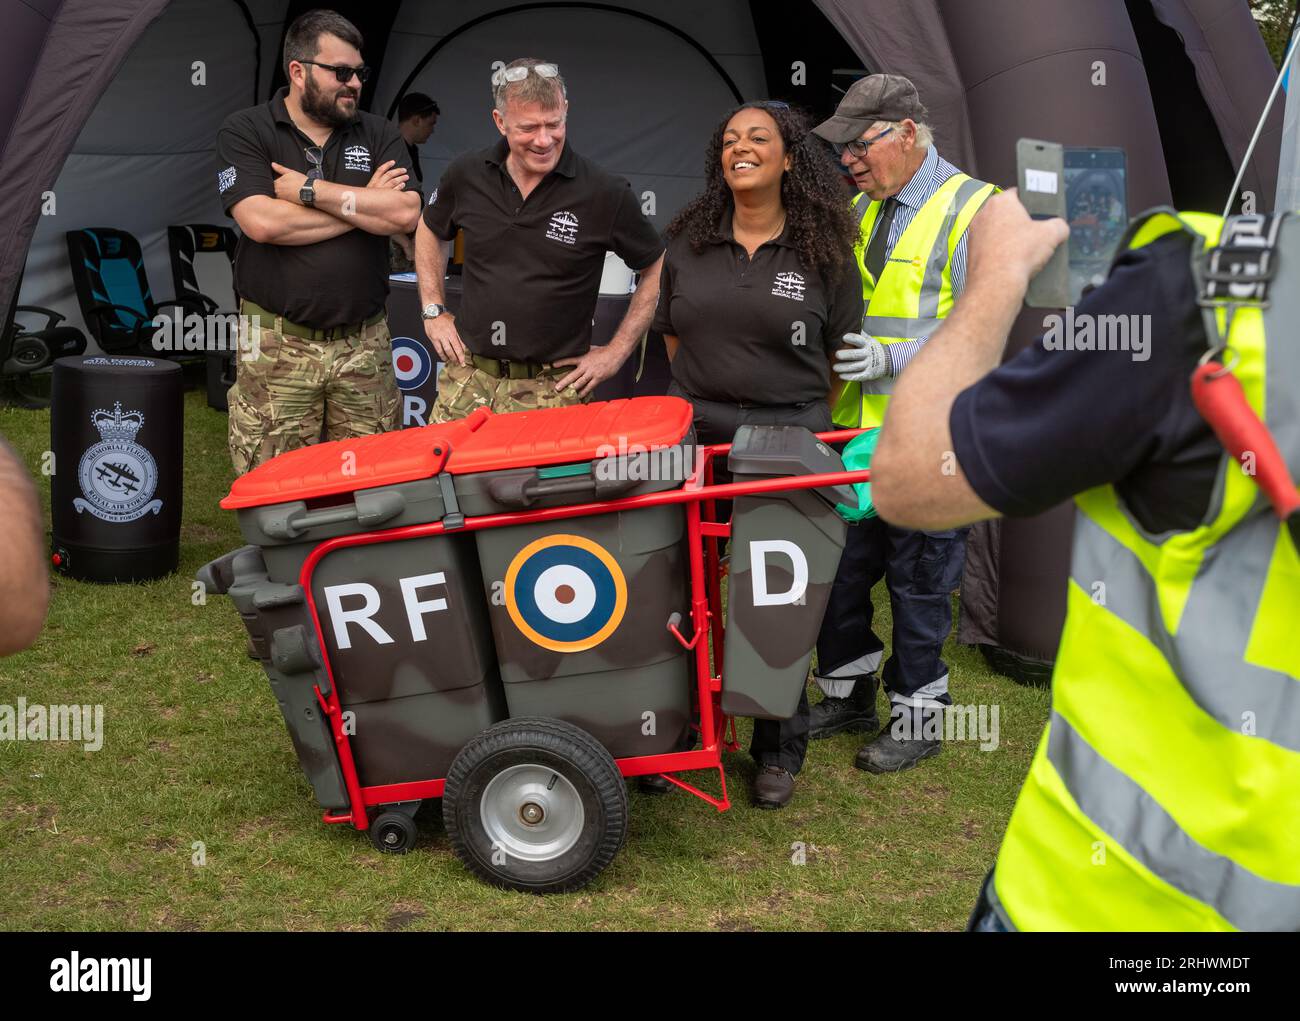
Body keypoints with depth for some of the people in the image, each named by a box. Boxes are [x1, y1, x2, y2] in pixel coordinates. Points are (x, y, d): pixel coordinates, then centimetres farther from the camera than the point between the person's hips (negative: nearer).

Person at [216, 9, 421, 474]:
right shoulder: (244, 133, 1)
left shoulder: (378, 135, 9)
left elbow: (405, 213, -8)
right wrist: (365, 204, -8)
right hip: (278, 348, -3)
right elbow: (262, 222, -15)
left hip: (364, 344, 3)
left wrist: (310, 190, -10)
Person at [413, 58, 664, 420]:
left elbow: (658, 269, 3)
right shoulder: (467, 176, 1)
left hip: (554, 388, -3)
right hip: (468, 380, 3)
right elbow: (429, 231, 22)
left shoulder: (605, 194, -9)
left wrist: (616, 351, 1)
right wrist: (434, 312, 14)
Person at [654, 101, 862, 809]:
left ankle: (779, 751, 20)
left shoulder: (822, 252, 2)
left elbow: (845, 355, 6)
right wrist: (699, 399, 11)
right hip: (694, 432, 2)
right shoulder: (687, 245, 8)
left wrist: (809, 423, 5)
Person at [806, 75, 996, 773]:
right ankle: (849, 693, 32)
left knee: (919, 582, 5)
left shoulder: (972, 211, -9)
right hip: (856, 434, 7)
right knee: (841, 566, 14)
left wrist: (891, 358, -24)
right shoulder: (858, 209, 12)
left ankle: (917, 715, 21)